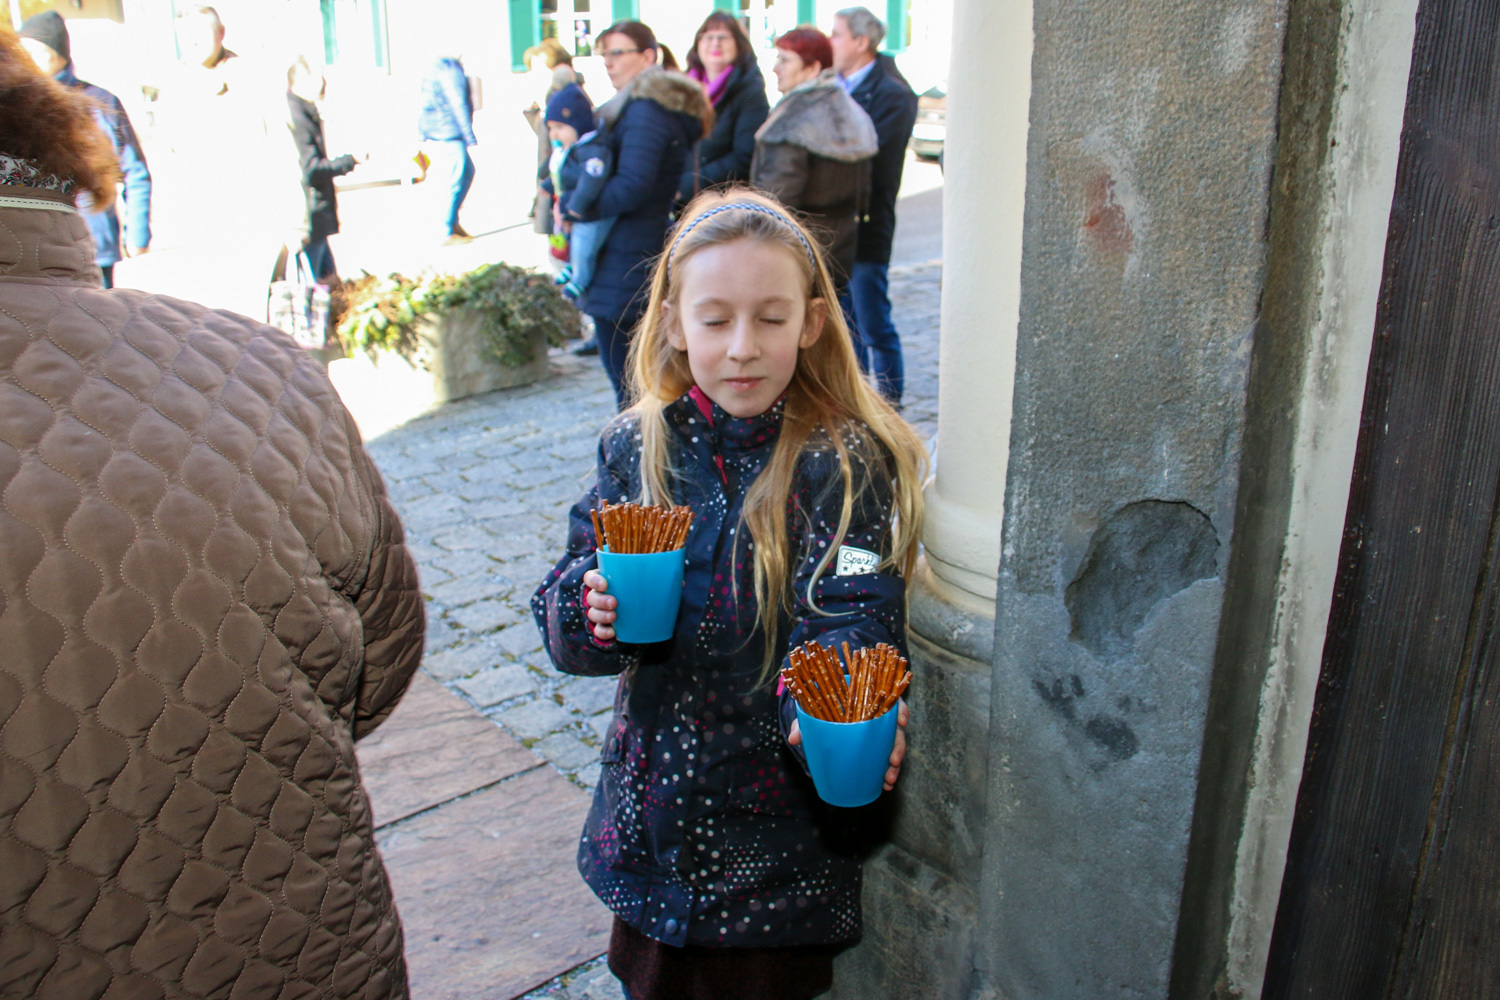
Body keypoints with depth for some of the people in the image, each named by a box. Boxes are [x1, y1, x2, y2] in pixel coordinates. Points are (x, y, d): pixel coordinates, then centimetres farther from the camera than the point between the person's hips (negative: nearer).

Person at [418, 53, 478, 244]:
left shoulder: (434, 68, 17)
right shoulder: (452, 70, -13)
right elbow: (458, 104, -17)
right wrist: (470, 136, -15)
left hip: (431, 134, 10)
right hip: (448, 135, -10)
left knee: (468, 172, 17)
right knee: (455, 182, -4)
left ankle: (453, 222, 15)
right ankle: (448, 233, 0)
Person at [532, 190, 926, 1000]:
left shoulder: (844, 466, -15)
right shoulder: (637, 448, -4)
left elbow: (849, 624, -25)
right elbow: (562, 612, -1)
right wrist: (589, 612, -23)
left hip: (784, 834, -3)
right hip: (654, 808, 4)